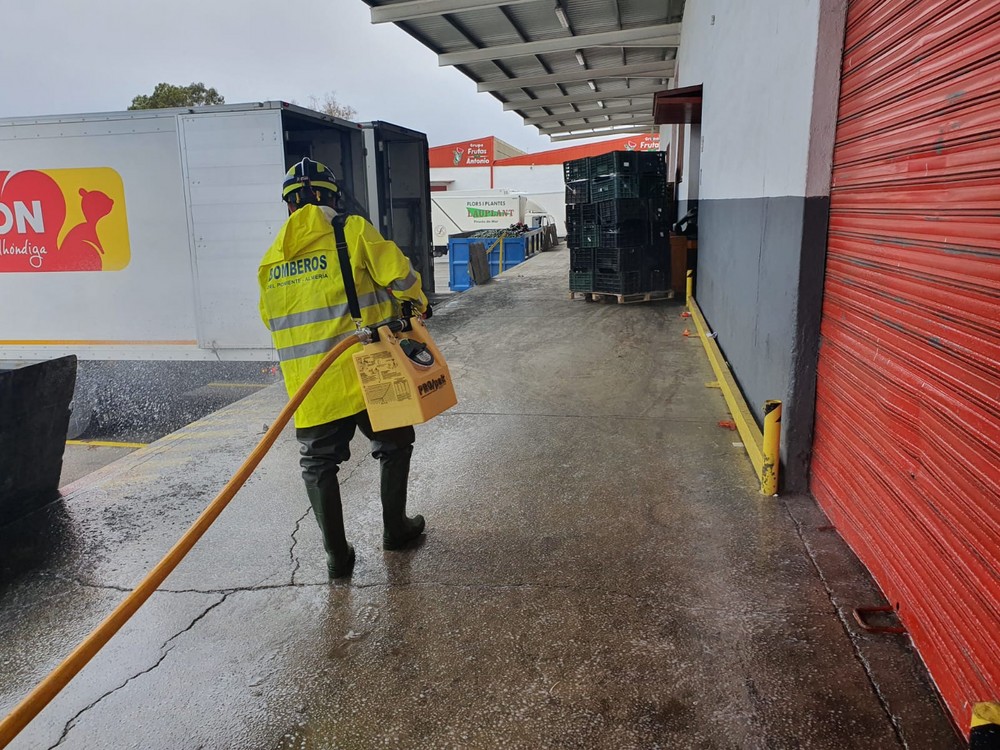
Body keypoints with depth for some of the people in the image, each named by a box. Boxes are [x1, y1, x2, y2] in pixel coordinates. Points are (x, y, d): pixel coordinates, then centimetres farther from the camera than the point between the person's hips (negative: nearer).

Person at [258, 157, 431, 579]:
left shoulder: (271, 259, 8)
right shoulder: (352, 232, -6)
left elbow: (272, 320, 14)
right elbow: (398, 274, -9)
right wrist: (419, 303, 12)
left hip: (308, 385, 3)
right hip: (366, 375, -2)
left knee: (318, 464, 14)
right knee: (394, 445, 20)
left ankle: (337, 555, 17)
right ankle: (395, 528, 31)